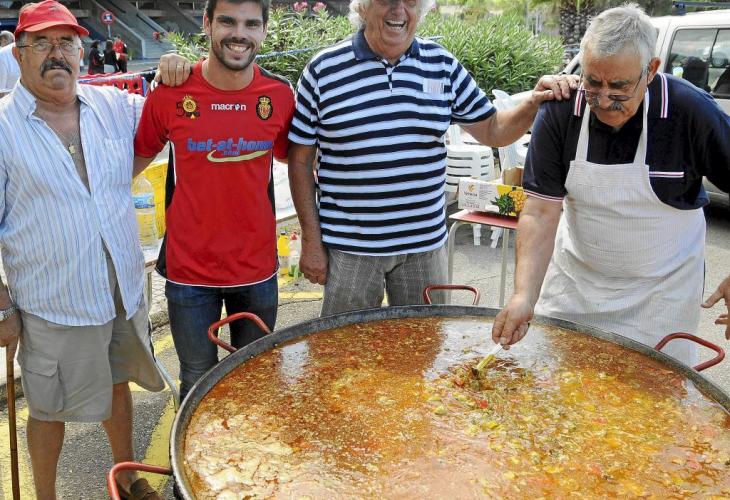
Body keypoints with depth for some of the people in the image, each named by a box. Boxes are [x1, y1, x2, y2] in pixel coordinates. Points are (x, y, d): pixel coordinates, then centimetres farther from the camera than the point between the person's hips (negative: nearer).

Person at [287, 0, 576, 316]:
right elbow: (300, 160, -1)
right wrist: (311, 241, -4)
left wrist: (534, 104, -12)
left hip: (425, 244, 3)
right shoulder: (324, 69, -4)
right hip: (349, 248, -2)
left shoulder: (442, 65, 4)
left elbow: (491, 130, 9)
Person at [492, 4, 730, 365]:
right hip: (574, 277, 2)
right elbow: (540, 214, -17)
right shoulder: (559, 113, -16)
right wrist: (524, 295, -29)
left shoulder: (692, 111, -20)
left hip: (662, 287, -1)